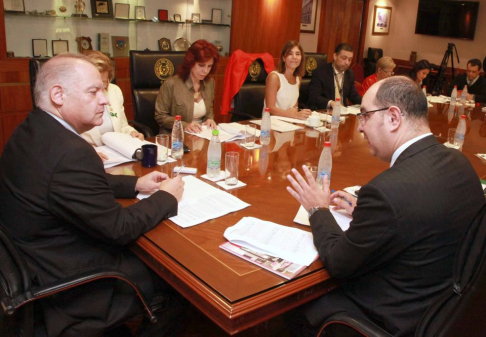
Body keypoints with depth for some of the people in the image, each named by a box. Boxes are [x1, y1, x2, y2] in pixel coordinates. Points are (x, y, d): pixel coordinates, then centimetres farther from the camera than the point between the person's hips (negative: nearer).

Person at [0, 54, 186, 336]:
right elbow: (119, 229, -23)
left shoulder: (33, 131, -1)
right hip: (72, 287, -9)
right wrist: (167, 197, -9)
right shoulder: (71, 153, -32)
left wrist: (136, 184, 6)